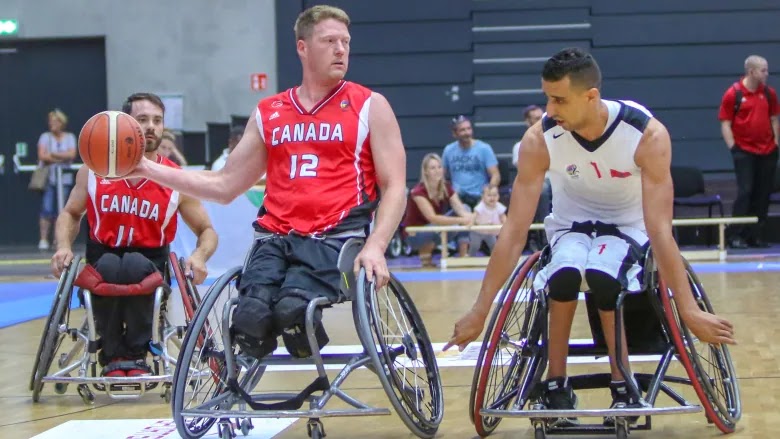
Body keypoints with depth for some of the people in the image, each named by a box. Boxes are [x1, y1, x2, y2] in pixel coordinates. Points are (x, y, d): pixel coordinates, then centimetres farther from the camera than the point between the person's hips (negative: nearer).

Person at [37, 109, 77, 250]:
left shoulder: (70, 137, 9)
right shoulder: (45, 137, 6)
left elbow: (72, 154, -6)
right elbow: (42, 156, -7)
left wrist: (53, 154, -9)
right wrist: (62, 157, -6)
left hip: (64, 179, 1)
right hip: (48, 177, -1)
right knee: (47, 210, -9)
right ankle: (43, 240, -7)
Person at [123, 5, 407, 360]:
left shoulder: (370, 107, 9)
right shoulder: (267, 114, 18)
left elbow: (394, 188, 4)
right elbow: (224, 186, 22)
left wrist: (375, 246, -15)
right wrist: (147, 168, 15)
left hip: (335, 238, -3)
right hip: (276, 238, 3)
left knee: (293, 309, -33)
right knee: (250, 319, -29)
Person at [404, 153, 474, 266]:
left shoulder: (447, 188, -7)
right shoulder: (418, 191, -25)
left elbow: (460, 208, -19)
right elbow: (432, 218, -35)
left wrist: (468, 216, -43)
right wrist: (461, 220, -43)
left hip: (437, 231, 6)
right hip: (415, 234, -6)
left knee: (465, 211, -14)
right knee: (437, 227, -39)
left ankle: (464, 256, -15)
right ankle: (424, 255, -10)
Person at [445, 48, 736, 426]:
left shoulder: (647, 135, -28)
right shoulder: (539, 140, -23)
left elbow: (660, 231, -29)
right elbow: (514, 231, -21)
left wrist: (689, 311, -32)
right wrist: (480, 311, -22)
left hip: (628, 227, -1)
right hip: (571, 224, 1)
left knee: (602, 277, -34)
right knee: (565, 274, -34)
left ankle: (624, 390, -12)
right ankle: (556, 386, -15)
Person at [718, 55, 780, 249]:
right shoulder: (733, 94, -5)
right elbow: (725, 123, -4)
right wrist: (733, 147, -10)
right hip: (744, 151, -4)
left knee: (763, 194, 5)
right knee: (745, 192, -10)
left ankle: (756, 235, 13)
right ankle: (736, 236, -6)